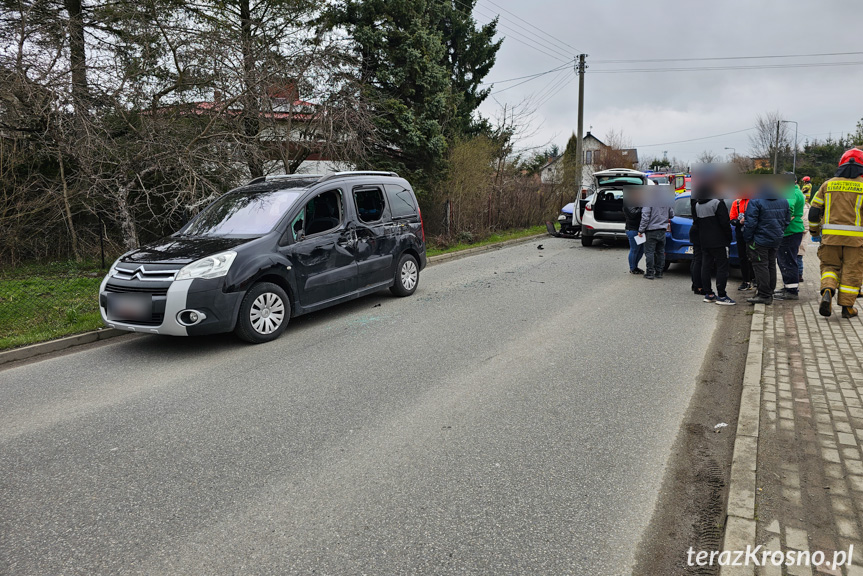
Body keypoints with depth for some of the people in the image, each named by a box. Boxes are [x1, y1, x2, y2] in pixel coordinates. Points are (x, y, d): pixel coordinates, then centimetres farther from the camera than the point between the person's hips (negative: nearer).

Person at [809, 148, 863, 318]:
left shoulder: (828, 184, 6)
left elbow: (814, 210, 7)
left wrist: (814, 231, 18)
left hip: (830, 235, 2)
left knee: (829, 266, 13)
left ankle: (827, 291, -14)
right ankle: (847, 307, 10)